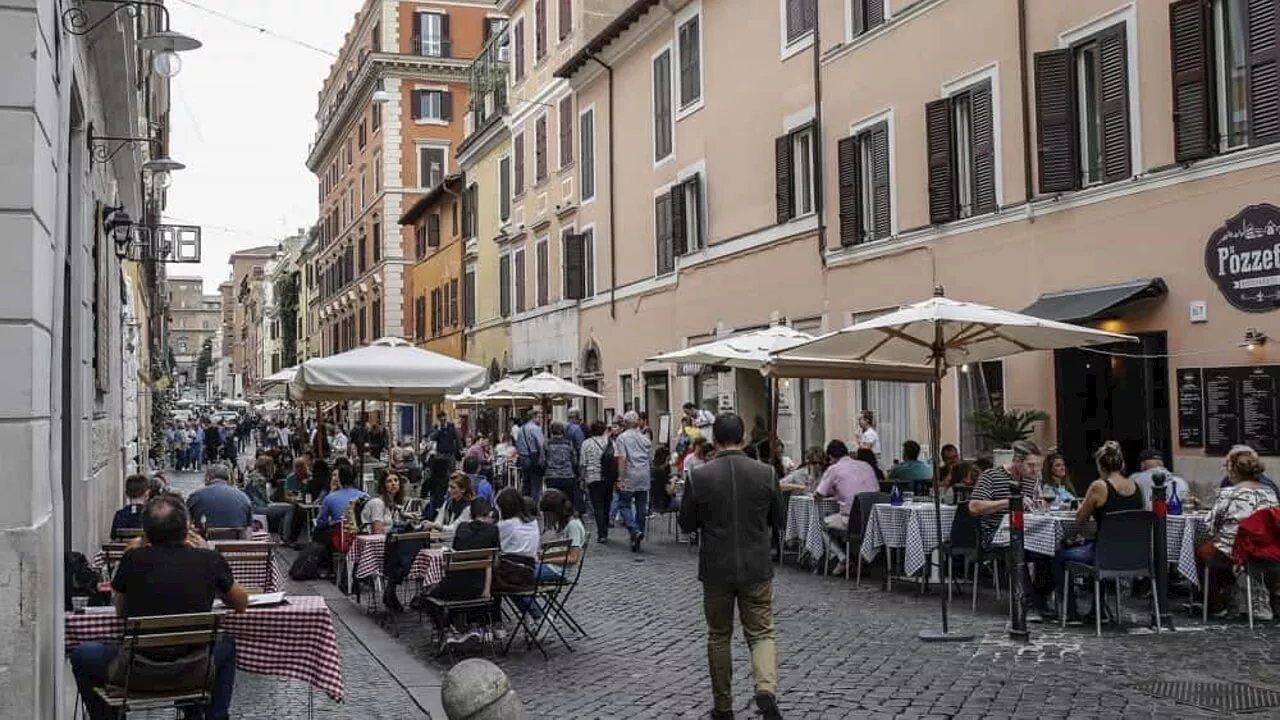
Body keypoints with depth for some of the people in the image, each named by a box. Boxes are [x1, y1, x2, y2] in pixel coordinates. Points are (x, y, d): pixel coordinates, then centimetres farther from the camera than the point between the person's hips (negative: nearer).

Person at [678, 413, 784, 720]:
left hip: (716, 569, 0)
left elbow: (687, 524, 1)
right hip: (757, 568, 1)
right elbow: (777, 523, 6)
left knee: (719, 637, 15)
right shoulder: (766, 473, -5)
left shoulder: (699, 476, -10)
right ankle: (766, 690, -15)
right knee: (761, 633, 9)